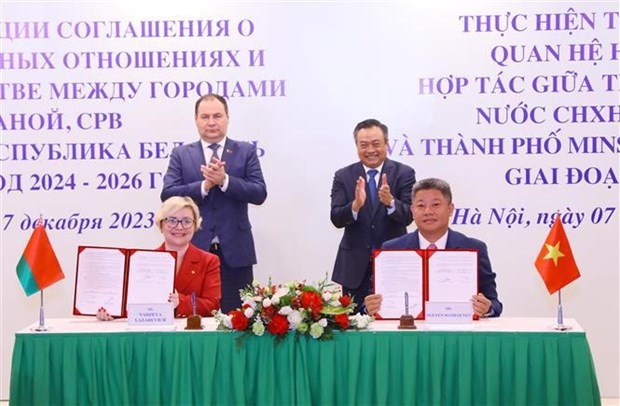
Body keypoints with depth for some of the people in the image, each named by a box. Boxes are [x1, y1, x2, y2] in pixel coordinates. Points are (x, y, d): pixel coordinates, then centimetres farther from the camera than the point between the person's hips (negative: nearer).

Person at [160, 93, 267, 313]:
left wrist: (225, 180, -17)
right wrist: (204, 185, -16)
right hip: (194, 250, 0)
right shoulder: (181, 154, 9)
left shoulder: (246, 151, 7)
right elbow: (167, 195, -3)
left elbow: (259, 194, -3)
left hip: (234, 252, 0)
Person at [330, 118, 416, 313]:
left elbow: (408, 215, -11)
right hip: (355, 266, 1)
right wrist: (356, 205, -28)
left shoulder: (404, 173, -1)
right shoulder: (343, 176, 3)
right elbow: (336, 218, -7)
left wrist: (390, 202, -32)